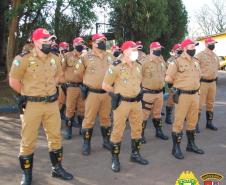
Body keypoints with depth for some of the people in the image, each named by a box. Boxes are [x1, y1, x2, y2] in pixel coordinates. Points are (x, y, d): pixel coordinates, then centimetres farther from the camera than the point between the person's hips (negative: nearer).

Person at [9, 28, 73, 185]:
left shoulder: (54, 59, 4)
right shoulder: (24, 59, -13)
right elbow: (13, 82, -6)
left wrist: (50, 90, 11)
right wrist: (28, 94, 2)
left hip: (52, 103, 5)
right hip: (32, 105, -5)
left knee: (55, 136, 13)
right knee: (28, 140, 7)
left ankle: (57, 168, 31)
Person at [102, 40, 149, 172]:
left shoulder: (138, 65, 6)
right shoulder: (116, 66, -13)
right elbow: (105, 85, -10)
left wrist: (135, 91, 12)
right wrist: (118, 92, -2)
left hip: (137, 101, 6)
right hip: (122, 102, -6)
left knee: (137, 128, 14)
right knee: (118, 130, 1)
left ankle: (135, 154, 31)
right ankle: (115, 159, 12)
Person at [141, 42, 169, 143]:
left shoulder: (162, 61, 6)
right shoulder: (145, 61, -16)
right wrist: (141, 87, -9)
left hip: (159, 92, 7)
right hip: (148, 92, -7)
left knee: (157, 113, 19)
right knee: (144, 114, -2)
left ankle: (159, 131, 32)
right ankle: (141, 134, 8)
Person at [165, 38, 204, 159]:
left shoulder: (196, 61, 10)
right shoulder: (177, 61, -12)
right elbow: (168, 78, -11)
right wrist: (179, 84, 3)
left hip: (195, 94, 7)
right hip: (182, 95, -7)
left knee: (192, 121, 16)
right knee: (179, 121, 0)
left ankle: (191, 145, 31)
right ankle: (176, 148, 10)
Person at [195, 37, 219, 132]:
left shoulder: (215, 56, 11)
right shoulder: (200, 55, -11)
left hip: (213, 82, 7)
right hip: (203, 82, -7)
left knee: (210, 103, 13)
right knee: (199, 103, -6)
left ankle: (209, 123, 24)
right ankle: (196, 124, 1)